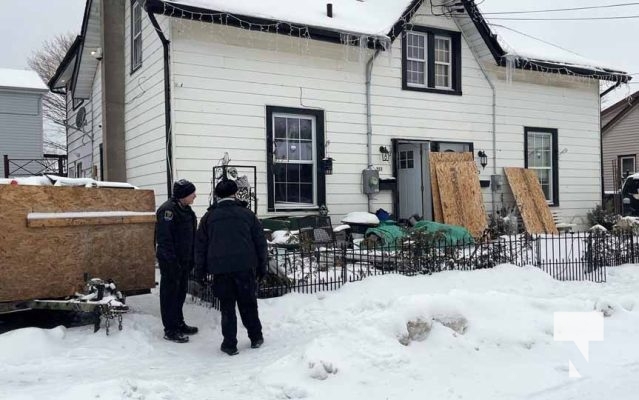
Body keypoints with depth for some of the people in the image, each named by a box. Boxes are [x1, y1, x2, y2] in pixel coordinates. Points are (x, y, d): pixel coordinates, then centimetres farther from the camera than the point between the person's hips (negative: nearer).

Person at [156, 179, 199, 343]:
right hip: (170, 261, -9)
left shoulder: (186, 209, 12)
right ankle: (170, 330, 8)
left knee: (181, 293, 17)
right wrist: (172, 261, -23)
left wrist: (192, 258, 16)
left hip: (184, 260, 9)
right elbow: (164, 238, -22)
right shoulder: (167, 210, -18)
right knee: (170, 294, 0)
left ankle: (179, 324, 29)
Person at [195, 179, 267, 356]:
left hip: (220, 269, 0)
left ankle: (230, 344, 9)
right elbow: (260, 242, 7)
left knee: (227, 307, 6)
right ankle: (256, 338, 22)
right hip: (245, 267, 1)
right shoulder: (247, 214, 7)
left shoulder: (209, 216, 7)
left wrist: (201, 269, 16)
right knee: (248, 303, 13)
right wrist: (262, 267, 14)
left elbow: (200, 245, 8)